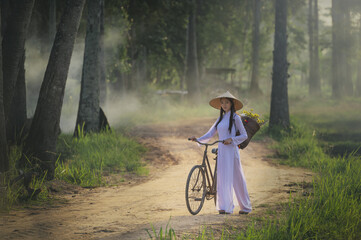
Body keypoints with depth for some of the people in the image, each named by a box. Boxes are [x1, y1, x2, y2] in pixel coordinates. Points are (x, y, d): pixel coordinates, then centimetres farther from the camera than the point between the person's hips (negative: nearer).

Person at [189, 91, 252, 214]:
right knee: (222, 178, 1)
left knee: (237, 178, -4)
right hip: (221, 151, 6)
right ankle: (224, 206, 5)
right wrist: (197, 139, -2)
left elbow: (244, 135, -3)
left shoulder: (235, 118, -1)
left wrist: (231, 139, -17)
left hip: (231, 150, -6)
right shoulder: (220, 118, 15)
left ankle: (245, 207, 2)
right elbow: (210, 134, 13)